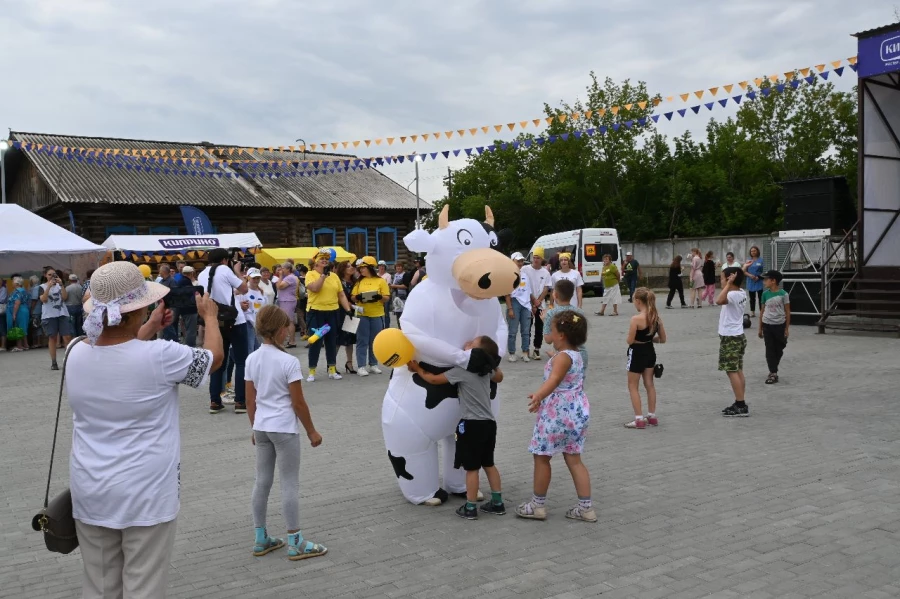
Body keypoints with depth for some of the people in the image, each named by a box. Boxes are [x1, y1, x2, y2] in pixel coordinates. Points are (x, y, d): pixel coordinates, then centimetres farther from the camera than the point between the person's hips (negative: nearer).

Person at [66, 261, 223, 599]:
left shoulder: (76, 354, -4)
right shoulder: (160, 356, -18)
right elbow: (214, 357, 0)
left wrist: (150, 327, 23)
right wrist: (210, 315, 17)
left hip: (90, 492, 5)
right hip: (145, 493, -5)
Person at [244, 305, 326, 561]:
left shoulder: (252, 359, 1)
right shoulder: (289, 361, -17)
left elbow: (250, 400, 7)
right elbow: (298, 402, -13)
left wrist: (254, 428, 19)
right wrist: (312, 432, -3)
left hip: (261, 428, 6)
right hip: (284, 429, -6)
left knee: (262, 482, 14)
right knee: (290, 484, 2)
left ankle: (261, 539, 24)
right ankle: (295, 543, 9)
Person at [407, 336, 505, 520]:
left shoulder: (461, 371, -15)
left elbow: (434, 379, -11)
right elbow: (499, 377, 28)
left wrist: (417, 369, 2)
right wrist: (493, 362, 36)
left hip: (472, 425, -8)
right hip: (488, 423, 8)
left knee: (472, 468, 0)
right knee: (488, 464, 18)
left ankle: (470, 508, 8)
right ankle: (497, 503, 24)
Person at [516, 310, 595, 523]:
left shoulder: (562, 356, -17)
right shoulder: (576, 355, 12)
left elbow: (554, 380, -36)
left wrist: (538, 395, -52)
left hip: (558, 414, -9)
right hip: (577, 411, 9)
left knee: (542, 456, 5)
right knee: (574, 459, 12)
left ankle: (538, 505, 15)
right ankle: (586, 507, 12)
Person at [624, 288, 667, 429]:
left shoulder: (636, 319, -23)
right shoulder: (656, 317, -3)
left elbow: (630, 341, -19)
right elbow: (662, 339, 4)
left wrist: (627, 338, 2)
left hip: (637, 354, -7)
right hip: (650, 352, 7)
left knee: (633, 386, 6)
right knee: (649, 384, 18)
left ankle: (639, 419, 5)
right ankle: (652, 416, 25)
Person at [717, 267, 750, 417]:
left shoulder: (733, 295, -21)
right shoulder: (741, 293, 9)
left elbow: (719, 301, -40)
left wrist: (728, 284, -32)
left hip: (730, 338, -10)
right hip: (737, 336, 10)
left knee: (732, 371, -6)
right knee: (738, 371, 12)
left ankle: (741, 406, -5)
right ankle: (740, 404, 18)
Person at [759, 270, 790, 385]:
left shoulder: (783, 294, -9)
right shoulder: (765, 294, 0)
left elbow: (787, 312, -4)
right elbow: (762, 311, 7)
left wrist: (787, 328, -5)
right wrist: (760, 328, 8)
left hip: (780, 325, -2)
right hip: (767, 325, 2)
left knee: (779, 350, 9)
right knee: (769, 349, 1)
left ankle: (773, 370, 26)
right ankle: (773, 373, 5)